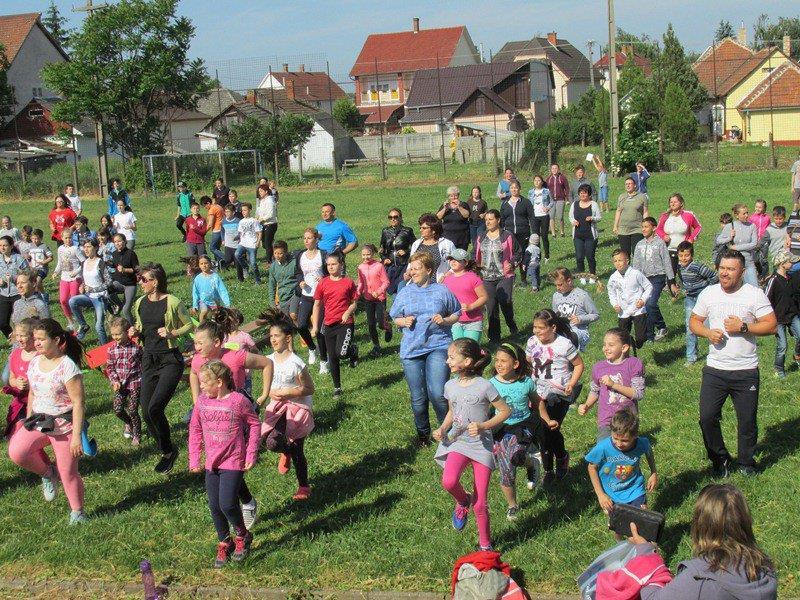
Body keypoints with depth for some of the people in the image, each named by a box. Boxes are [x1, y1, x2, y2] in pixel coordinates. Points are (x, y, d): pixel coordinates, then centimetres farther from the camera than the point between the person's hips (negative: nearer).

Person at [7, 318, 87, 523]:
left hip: (63, 426, -6)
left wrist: (76, 436, -20)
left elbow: (78, 403, -18)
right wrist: (28, 420, 15)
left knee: (68, 473, 1)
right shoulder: (34, 362, 4)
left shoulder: (67, 366, -17)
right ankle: (48, 473, 9)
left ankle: (77, 512, 25)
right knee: (16, 452, -19)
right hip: (38, 422, 6)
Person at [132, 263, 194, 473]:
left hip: (170, 359, -6)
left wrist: (171, 333, -15)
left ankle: (168, 450, 4)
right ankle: (167, 452, 21)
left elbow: (189, 325, 1)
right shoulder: (140, 304, 8)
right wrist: (136, 332, 1)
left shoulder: (172, 302, -9)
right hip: (148, 359, 6)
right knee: (146, 412, 2)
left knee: (154, 408, -18)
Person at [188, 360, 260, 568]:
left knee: (227, 504, -11)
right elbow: (195, 429, 10)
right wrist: (194, 459, 6)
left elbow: (254, 424, -2)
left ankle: (242, 537, 16)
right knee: (215, 507, 8)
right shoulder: (202, 401, 0)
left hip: (233, 462, -5)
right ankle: (225, 544, 27)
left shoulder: (238, 401, -13)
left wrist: (251, 454, -5)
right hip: (211, 463, 5)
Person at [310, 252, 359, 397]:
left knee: (341, 353, -21)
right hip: (329, 325, 3)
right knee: (332, 358, 8)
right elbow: (317, 305, 8)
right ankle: (337, 387, 23)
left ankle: (353, 350, 16)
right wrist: (315, 326, 3)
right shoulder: (323, 283, 3)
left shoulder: (348, 282, -3)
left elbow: (354, 303, 3)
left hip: (345, 323, -3)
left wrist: (348, 312, -18)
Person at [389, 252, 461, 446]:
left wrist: (445, 321, -7)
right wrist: (403, 322, -4)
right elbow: (395, 318, 18)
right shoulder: (404, 293, 9)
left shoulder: (442, 291, 3)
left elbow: (457, 314, 13)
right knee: (418, 398, 7)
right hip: (411, 349, 3)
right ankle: (422, 432, 28)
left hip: (439, 345, -2)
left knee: (437, 394, -17)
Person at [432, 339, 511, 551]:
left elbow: (505, 411, -4)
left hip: (481, 445, -3)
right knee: (448, 481, -28)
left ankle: (485, 544, 23)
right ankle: (463, 501, 7)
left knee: (480, 505, 0)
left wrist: (483, 426, -16)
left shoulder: (484, 386, -12)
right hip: (458, 442, 3)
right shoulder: (450, 386, 4)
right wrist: (442, 429, 0)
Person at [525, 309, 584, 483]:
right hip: (539, 393, 5)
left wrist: (571, 384, -16)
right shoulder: (532, 341, 1)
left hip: (559, 394, -5)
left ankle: (562, 457, 20)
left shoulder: (564, 344, -14)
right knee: (541, 431, 4)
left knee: (551, 428, -13)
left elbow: (579, 365, -3)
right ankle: (548, 471, 19)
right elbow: (527, 363, 16)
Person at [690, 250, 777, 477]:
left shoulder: (755, 294, -6)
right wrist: (708, 333, -10)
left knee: (747, 420, 8)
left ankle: (746, 462, 31)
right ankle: (720, 460, 22)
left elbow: (771, 325, -7)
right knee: (707, 417, 0)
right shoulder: (709, 293, 3)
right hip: (714, 370, 2)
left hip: (746, 371, -2)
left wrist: (743, 327, -19)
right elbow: (694, 322, 10)